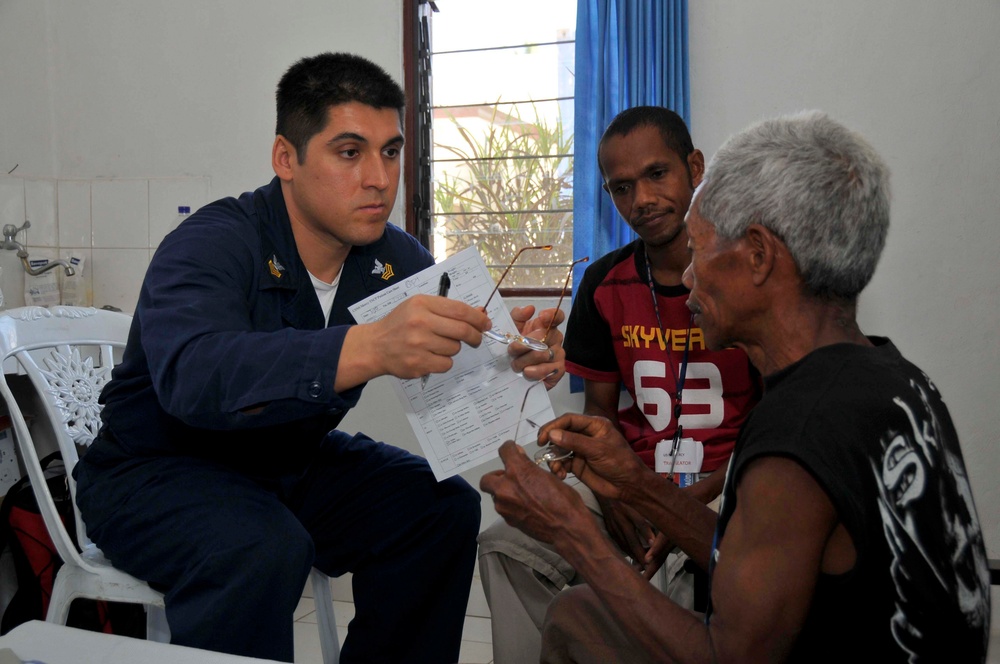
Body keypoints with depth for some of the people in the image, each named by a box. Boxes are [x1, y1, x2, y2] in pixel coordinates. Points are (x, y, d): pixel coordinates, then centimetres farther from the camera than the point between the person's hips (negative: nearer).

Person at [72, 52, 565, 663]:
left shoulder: (397, 259, -4)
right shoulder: (213, 245, -24)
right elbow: (192, 375, -44)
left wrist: (511, 357, -32)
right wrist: (370, 349, -58)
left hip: (294, 464, 6)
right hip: (159, 469, -6)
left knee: (444, 505, -8)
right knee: (262, 545, -34)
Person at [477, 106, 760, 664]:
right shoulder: (605, 284, 6)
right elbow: (599, 406, 11)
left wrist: (693, 503, -20)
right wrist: (613, 493, -9)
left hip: (726, 482, -4)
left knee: (703, 583, -34)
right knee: (508, 547, -16)